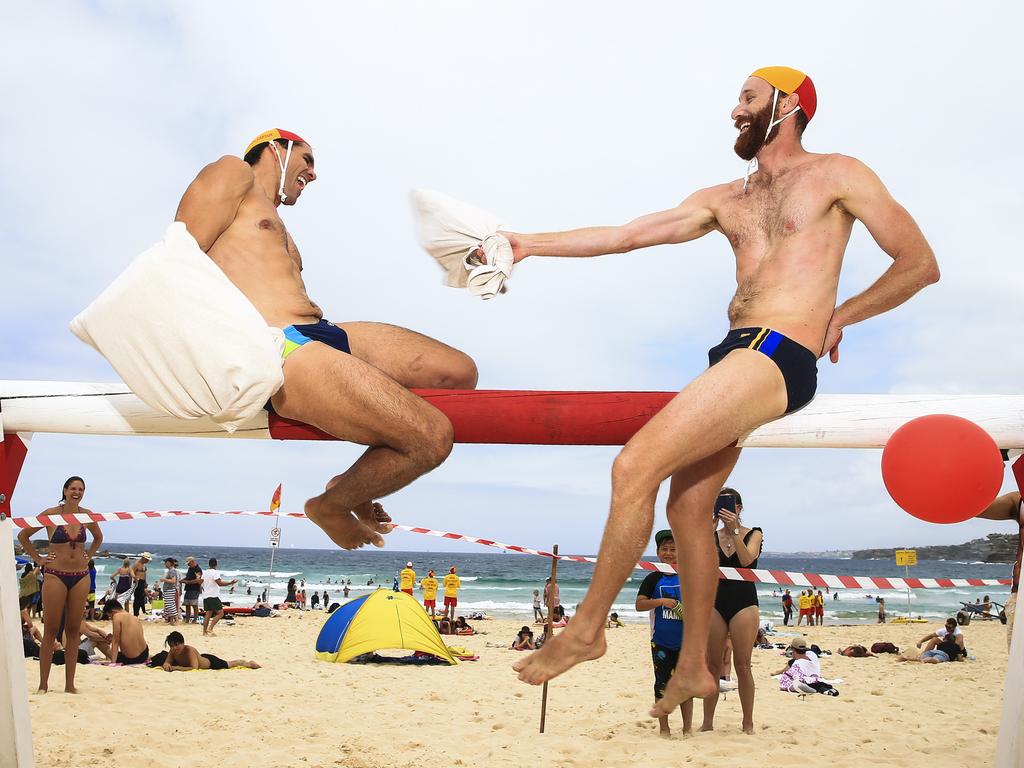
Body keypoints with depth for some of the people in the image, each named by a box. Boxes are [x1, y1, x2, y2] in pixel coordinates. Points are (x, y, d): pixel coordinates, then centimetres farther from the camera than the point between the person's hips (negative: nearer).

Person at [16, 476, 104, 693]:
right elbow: (23, 536, 3)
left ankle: (70, 684, 9)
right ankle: (43, 684, 3)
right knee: (51, 630, -2)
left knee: (73, 630, 5)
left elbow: (98, 537, 25)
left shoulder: (86, 515, 5)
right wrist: (38, 559, 1)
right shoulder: (51, 514, -5)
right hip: (55, 575, -3)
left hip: (81, 576, 3)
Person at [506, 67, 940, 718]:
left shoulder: (836, 175, 4)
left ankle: (587, 629, -5)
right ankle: (694, 669, 21)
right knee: (688, 506, 8)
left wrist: (838, 316, 2)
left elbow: (921, 263, 4)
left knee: (635, 466, -17)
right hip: (737, 354, 8)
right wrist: (531, 245, 11)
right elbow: (628, 236, 16)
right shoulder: (725, 200, 21)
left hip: (779, 356, -8)